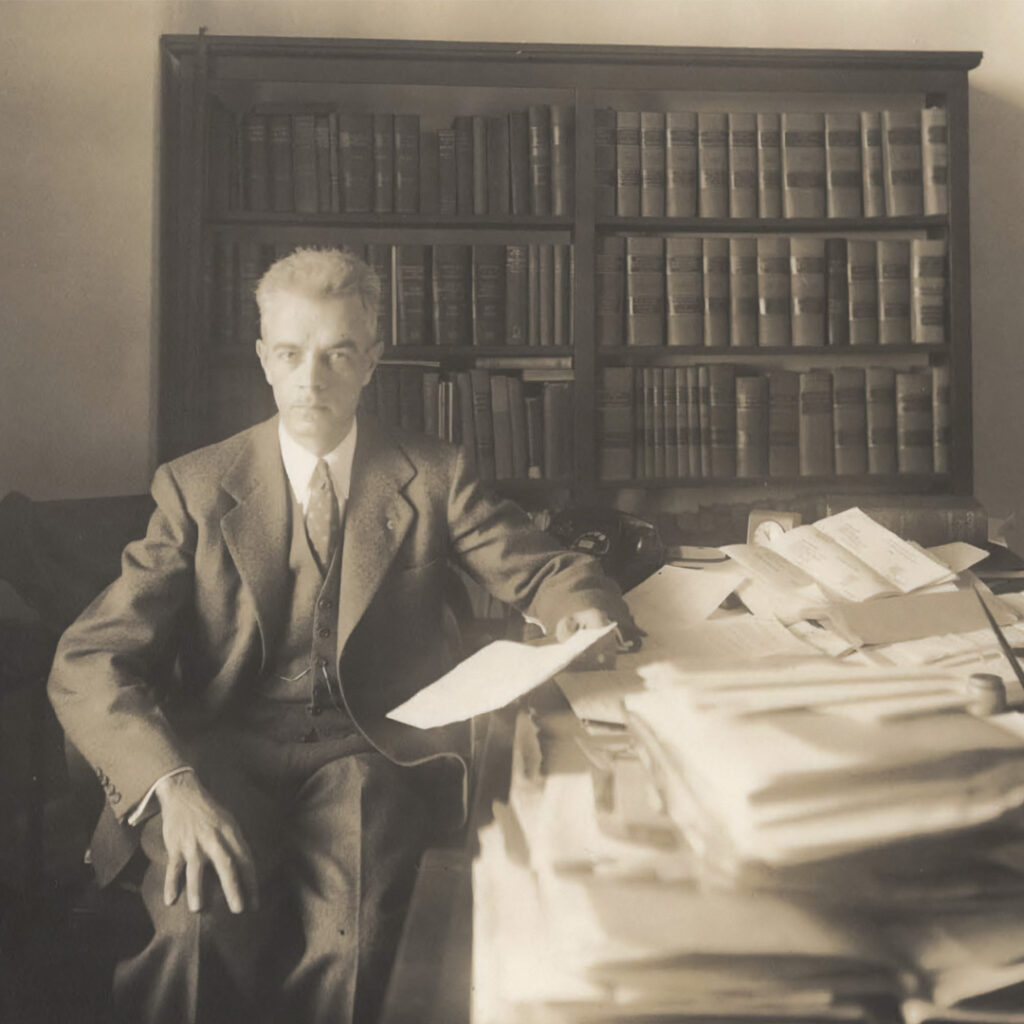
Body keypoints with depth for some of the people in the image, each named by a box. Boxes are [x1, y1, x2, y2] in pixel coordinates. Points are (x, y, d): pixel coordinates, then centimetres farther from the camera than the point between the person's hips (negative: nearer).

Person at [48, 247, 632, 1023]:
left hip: (373, 752, 0)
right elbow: (88, 661, -2)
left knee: (348, 948, -29)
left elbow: (546, 572, 12)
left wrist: (584, 611, -14)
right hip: (223, 752, 0)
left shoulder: (433, 477, 10)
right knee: (207, 931, -30)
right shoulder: (196, 487, 7)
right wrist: (171, 781, -22)